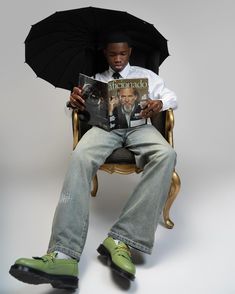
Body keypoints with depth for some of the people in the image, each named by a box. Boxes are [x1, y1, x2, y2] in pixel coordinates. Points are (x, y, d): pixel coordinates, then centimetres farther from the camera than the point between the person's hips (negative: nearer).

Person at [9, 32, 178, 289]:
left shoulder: (146, 74, 26)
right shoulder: (96, 79, 29)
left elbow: (172, 97, 19)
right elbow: (83, 105, 18)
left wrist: (159, 103, -6)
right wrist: (75, 98, -8)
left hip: (139, 125, 1)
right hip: (105, 125, 0)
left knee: (166, 154, -35)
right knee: (80, 156, -36)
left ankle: (121, 239, -39)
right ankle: (63, 255, -46)